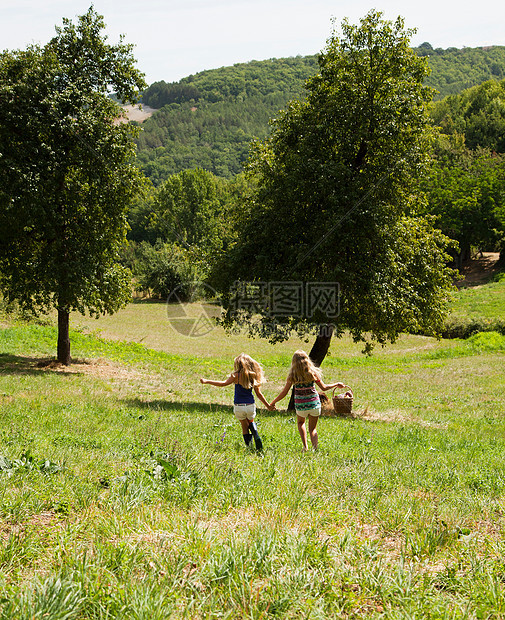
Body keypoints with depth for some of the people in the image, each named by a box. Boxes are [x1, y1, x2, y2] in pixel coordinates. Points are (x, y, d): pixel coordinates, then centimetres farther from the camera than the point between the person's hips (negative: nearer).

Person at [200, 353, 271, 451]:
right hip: (250, 405, 3)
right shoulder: (253, 376, 1)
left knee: (244, 425, 17)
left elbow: (223, 383, -19)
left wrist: (207, 381, -15)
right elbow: (258, 394, 4)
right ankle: (256, 436, 1)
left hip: (239, 407, -3)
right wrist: (268, 406, 14)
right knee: (251, 422, 28)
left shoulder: (236, 375, -11)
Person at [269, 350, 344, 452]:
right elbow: (323, 387, 0)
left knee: (301, 423, 29)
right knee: (313, 428, 16)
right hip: (314, 404, 0)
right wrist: (336, 384, 17)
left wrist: (273, 403, 10)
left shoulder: (292, 375, -8)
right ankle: (315, 448, -4)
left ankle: (305, 446, 14)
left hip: (300, 405, 0)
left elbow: (284, 393, -4)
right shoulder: (313, 373, -7)